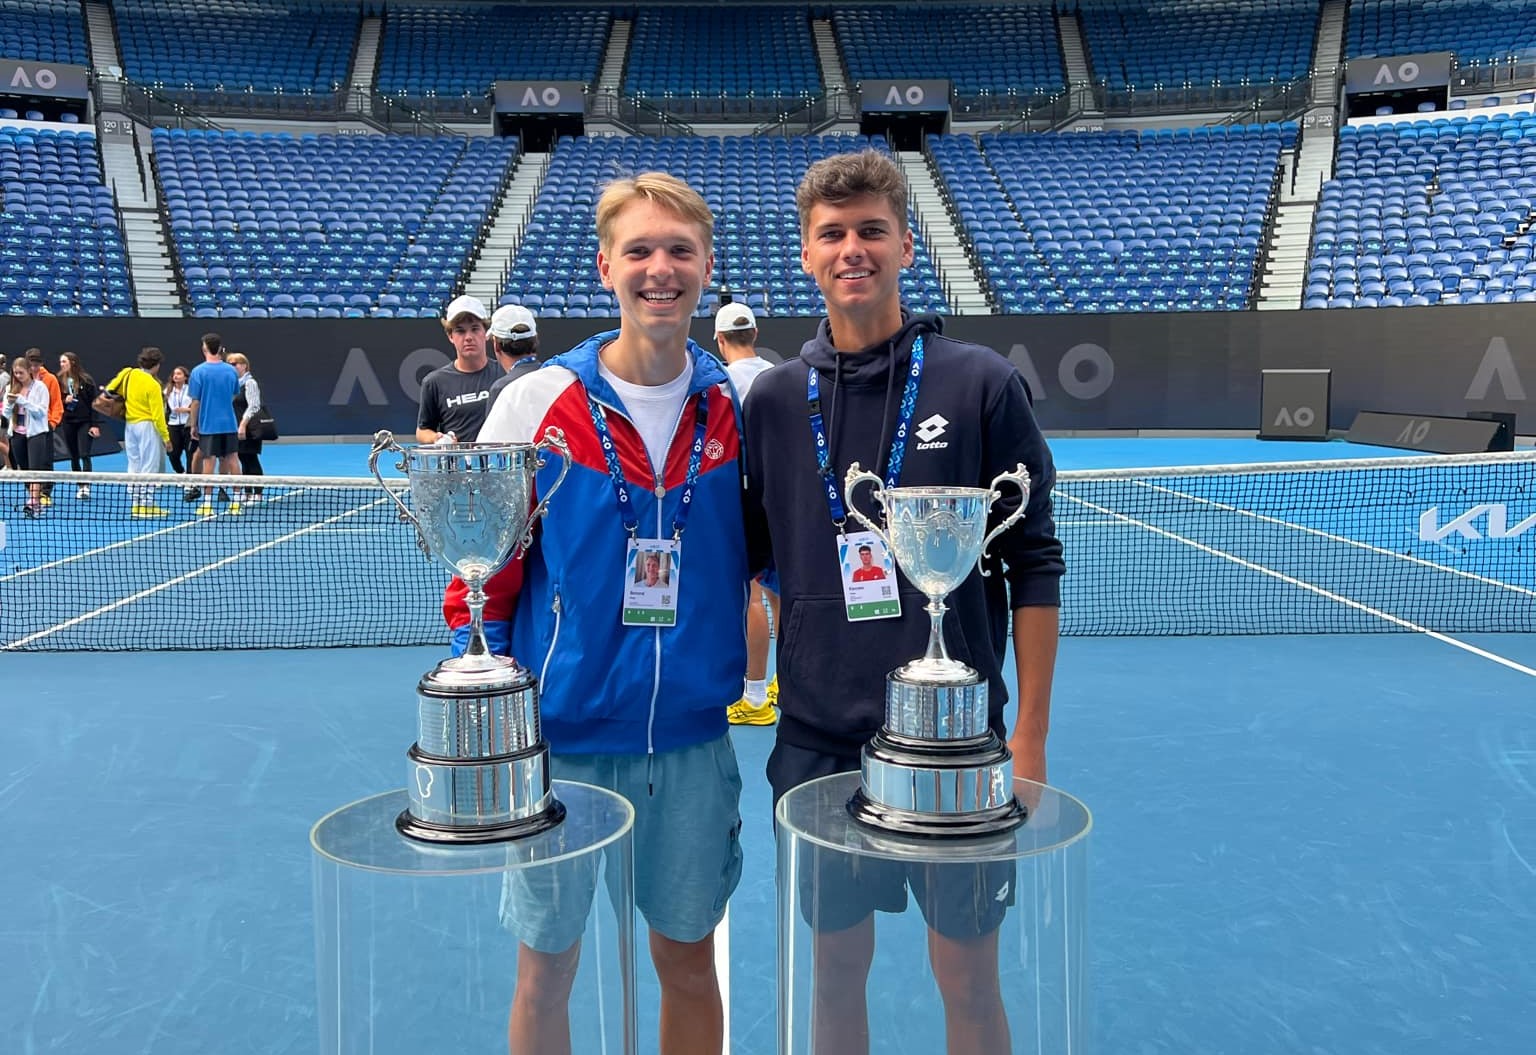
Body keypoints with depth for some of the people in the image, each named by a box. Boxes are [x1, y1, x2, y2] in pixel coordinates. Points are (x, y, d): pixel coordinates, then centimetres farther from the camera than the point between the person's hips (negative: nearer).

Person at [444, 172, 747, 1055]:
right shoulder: (538, 403, -6)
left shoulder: (740, 408, -1)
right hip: (561, 738, -1)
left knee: (688, 959, 16)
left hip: (693, 742, 2)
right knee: (546, 971, 12)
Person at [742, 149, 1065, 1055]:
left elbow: (1035, 566, -4)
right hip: (817, 740, 3)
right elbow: (752, 561, 10)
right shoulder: (774, 400, 3)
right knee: (837, 968, 15)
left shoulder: (983, 384, -5)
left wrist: (1031, 734, -6)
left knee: (968, 977, 9)